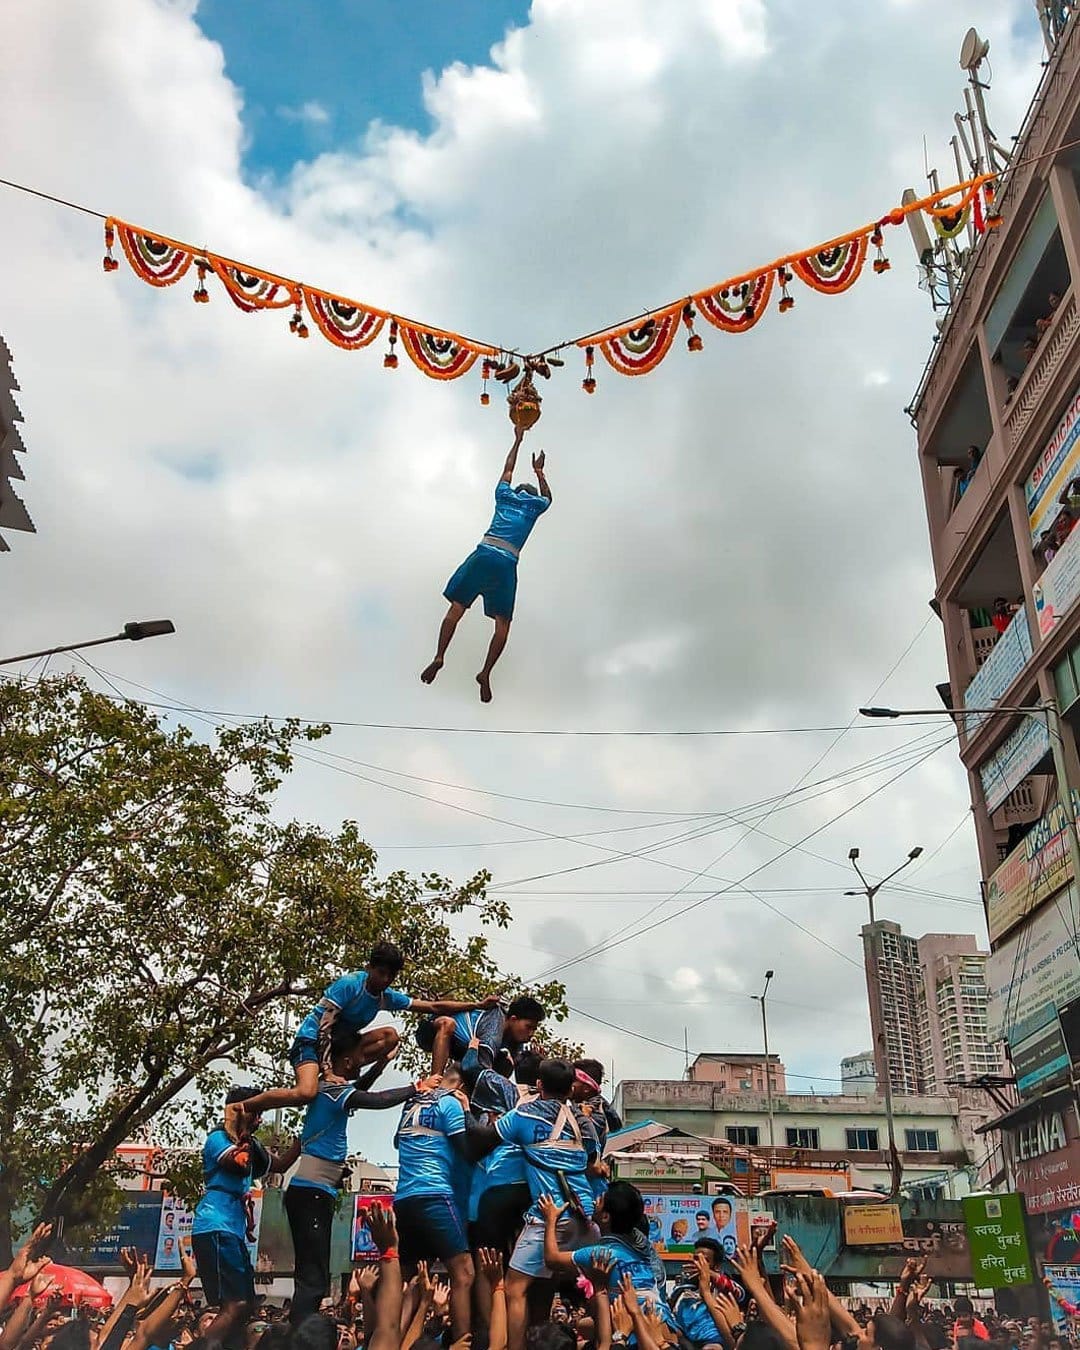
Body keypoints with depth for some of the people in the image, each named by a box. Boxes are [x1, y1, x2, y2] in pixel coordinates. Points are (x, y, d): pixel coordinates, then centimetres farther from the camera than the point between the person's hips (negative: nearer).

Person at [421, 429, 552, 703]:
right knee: (502, 623, 3)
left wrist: (518, 440, 55)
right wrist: (539, 472, 59)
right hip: (507, 563, -1)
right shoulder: (534, 505, 21)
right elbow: (547, 498, 46)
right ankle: (486, 673, -7)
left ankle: (439, 657, -12)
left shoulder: (506, 496, 23)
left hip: (483, 554, 2)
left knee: (456, 609, 2)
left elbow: (508, 469, 42)